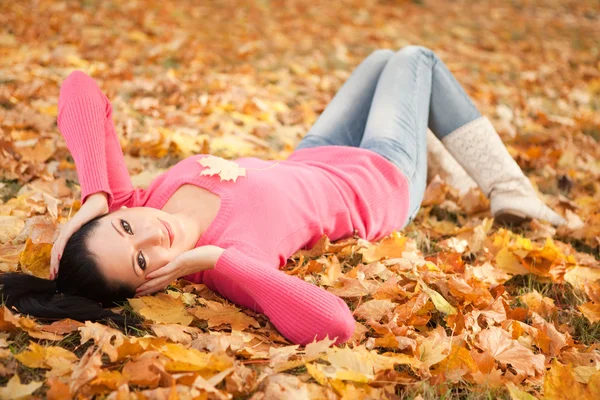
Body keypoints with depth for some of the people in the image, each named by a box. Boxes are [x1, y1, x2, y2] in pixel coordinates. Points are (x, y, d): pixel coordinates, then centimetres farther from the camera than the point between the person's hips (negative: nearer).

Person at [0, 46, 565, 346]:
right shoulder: (233, 255, -46)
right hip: (380, 184, -6)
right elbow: (334, 324, -63)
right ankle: (510, 191, 33)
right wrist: (212, 257, -58)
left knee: (384, 59, 30)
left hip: (309, 163, 6)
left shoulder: (130, 207, -29)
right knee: (416, 58, 14)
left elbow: (81, 89, -30)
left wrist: (94, 194, -42)